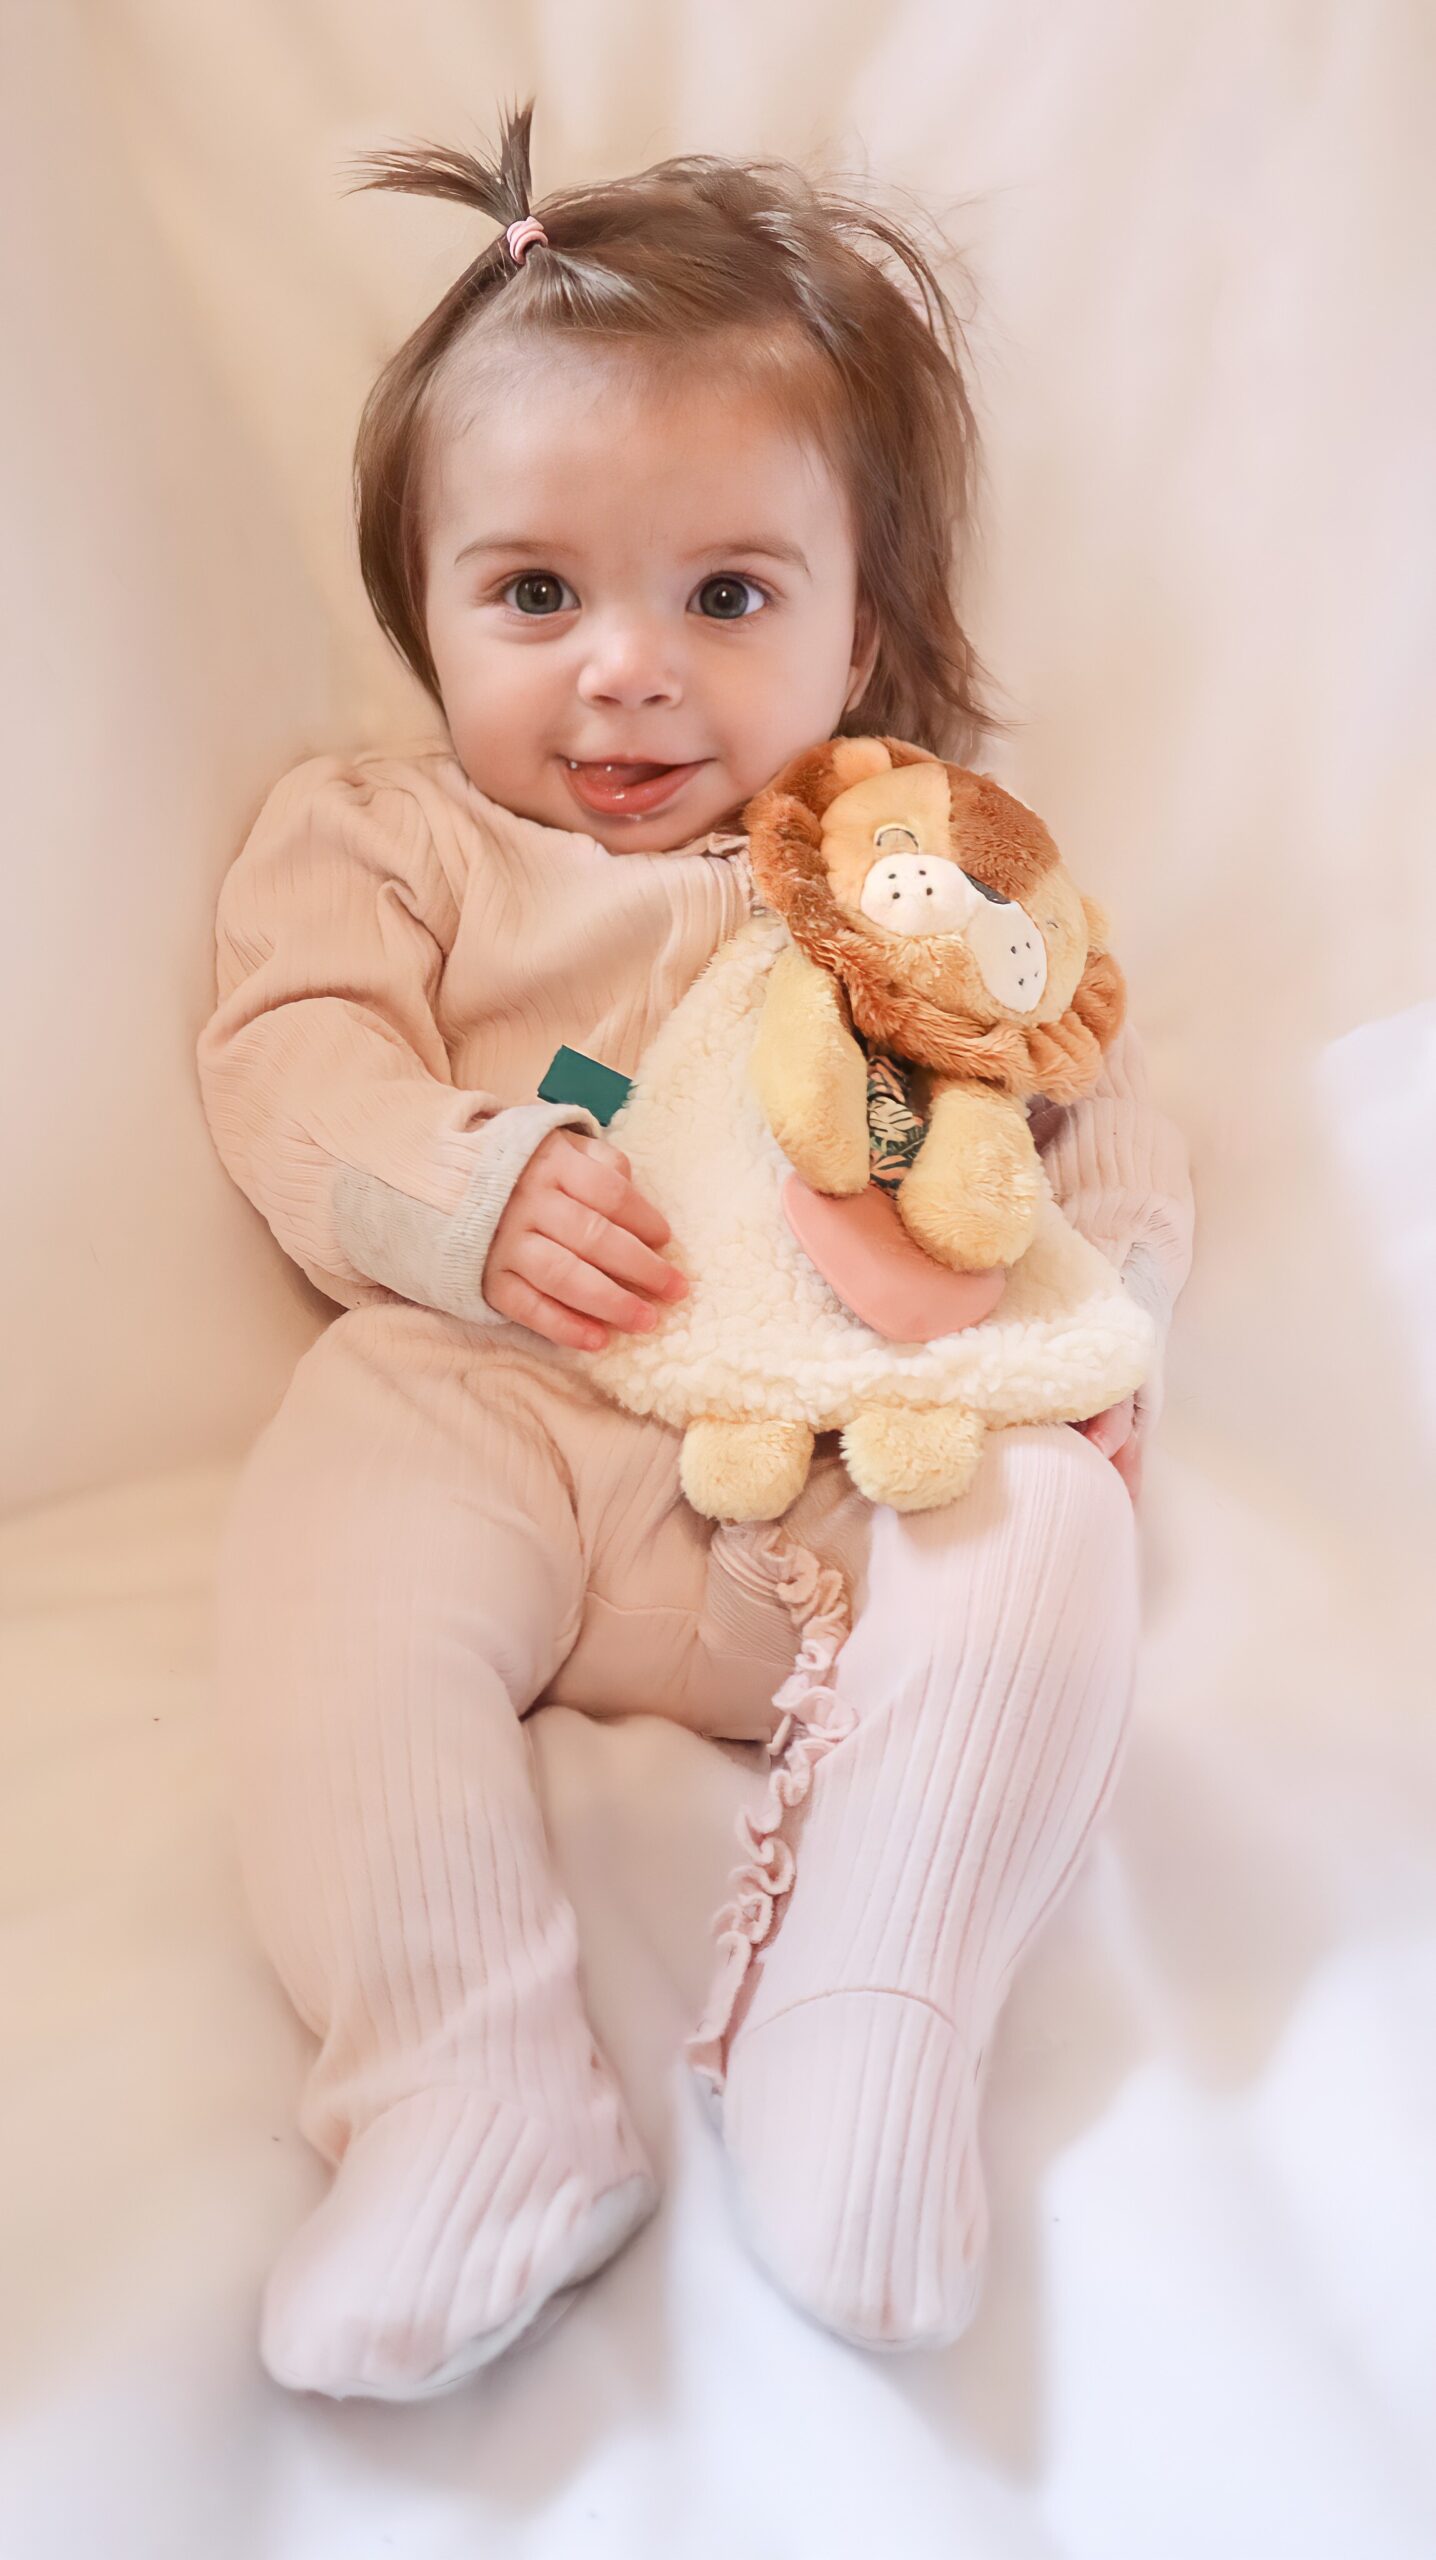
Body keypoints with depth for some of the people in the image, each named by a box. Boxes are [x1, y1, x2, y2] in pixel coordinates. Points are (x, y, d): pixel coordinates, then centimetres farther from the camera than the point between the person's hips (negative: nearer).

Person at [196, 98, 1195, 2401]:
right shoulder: (387, 839, 17)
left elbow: (1103, 1114, 17)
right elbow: (293, 1067, 3)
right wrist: (477, 1189, -17)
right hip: (493, 1407, 0)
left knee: (1049, 1533, -27)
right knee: (339, 1545, -30)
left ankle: (864, 2046, -23)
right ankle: (478, 2100, -29)